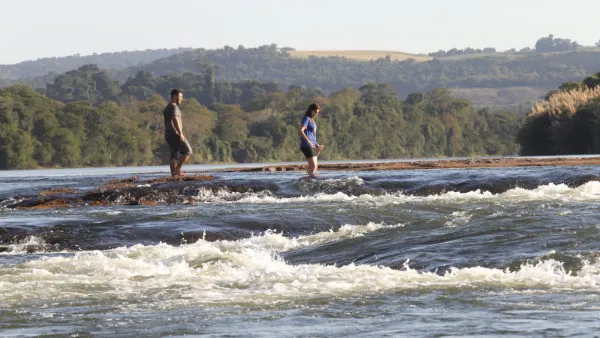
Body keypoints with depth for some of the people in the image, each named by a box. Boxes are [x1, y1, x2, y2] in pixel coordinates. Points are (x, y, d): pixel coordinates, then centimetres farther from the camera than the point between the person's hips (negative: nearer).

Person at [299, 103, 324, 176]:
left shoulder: (312, 120, 20)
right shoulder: (306, 119, -7)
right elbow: (301, 131, -21)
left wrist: (317, 145, 21)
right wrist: (309, 142, -29)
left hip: (312, 145, 10)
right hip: (307, 146, -10)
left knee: (314, 166, 8)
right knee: (313, 166, -16)